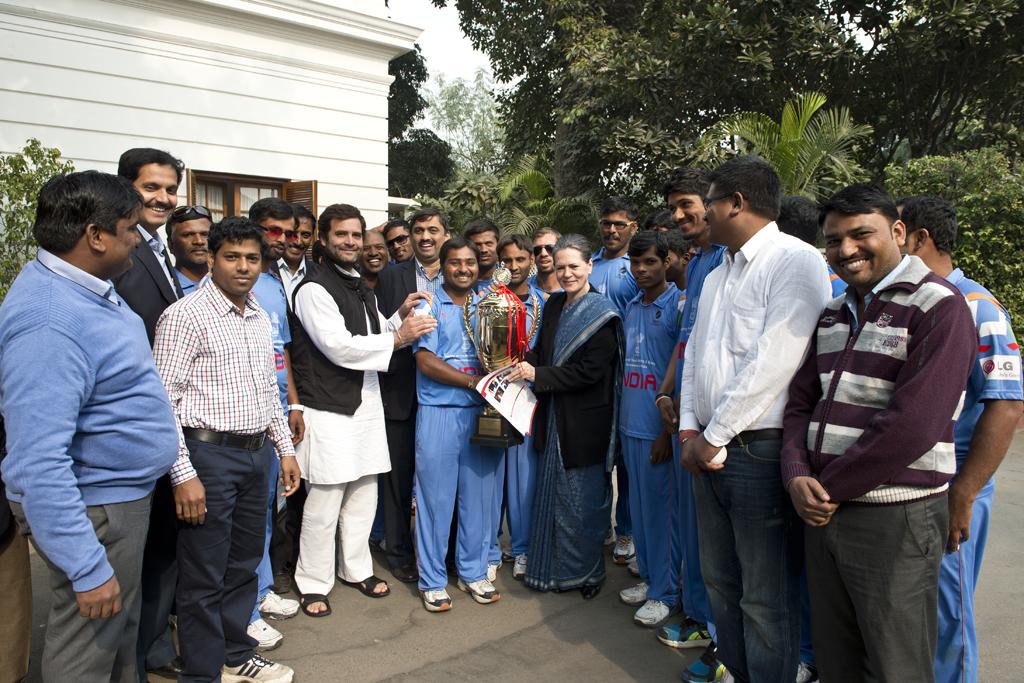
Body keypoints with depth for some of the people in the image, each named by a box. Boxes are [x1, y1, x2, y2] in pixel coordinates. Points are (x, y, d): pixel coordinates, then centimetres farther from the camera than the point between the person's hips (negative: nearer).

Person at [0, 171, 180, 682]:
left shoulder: (87, 285, 2)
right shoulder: (50, 323, -29)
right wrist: (87, 568, -28)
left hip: (123, 493, 10)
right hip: (95, 509, -10)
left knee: (121, 632, 25)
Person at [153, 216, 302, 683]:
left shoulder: (260, 318, 11)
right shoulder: (185, 315, -11)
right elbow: (164, 401, -14)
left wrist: (285, 448, 16)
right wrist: (183, 474, -17)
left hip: (257, 453, 7)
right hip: (209, 455, -7)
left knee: (245, 563, 18)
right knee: (204, 576, 5)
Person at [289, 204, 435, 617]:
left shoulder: (362, 288, 16)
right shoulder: (314, 288, -11)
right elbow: (339, 347, -18)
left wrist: (400, 316, 3)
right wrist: (397, 337, -15)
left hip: (367, 402, 8)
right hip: (330, 408, -8)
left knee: (364, 491, 16)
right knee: (325, 499, 0)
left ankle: (356, 569, 32)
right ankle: (313, 583, 17)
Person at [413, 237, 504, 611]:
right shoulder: (430, 304, 1)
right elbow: (425, 361, -9)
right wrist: (472, 381, -14)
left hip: (481, 413, 4)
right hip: (438, 413, -4)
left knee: (478, 494, 10)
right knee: (435, 496, 3)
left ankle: (473, 572, 25)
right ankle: (432, 580, 17)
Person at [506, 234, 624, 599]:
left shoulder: (602, 315, -13)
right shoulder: (553, 305, 8)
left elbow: (590, 371, -19)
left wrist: (537, 375, -17)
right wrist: (525, 363, -6)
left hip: (584, 423, -6)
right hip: (553, 418, 6)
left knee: (583, 498, 6)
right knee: (551, 493, 15)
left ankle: (585, 571, 25)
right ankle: (550, 567, 31)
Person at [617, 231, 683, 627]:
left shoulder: (678, 305, -10)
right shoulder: (631, 308, 12)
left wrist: (669, 430, -15)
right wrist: (622, 421, 16)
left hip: (659, 427, -7)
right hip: (631, 425, 7)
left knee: (660, 508, 2)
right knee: (639, 505, 15)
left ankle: (665, 592, 15)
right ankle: (648, 576, 30)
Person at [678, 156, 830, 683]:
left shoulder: (794, 260, -10)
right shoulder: (717, 276, 18)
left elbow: (773, 361, -18)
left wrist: (714, 437, -14)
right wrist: (689, 429, 5)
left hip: (758, 450, -8)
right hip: (708, 448, 9)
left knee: (765, 598, 2)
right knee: (719, 581, 18)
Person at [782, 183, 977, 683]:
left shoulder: (938, 305, -11)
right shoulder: (832, 314, 13)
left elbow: (911, 427, -20)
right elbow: (800, 403, 11)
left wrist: (827, 488, -12)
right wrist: (797, 476, -6)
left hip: (895, 518, -6)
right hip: (823, 511, 7)